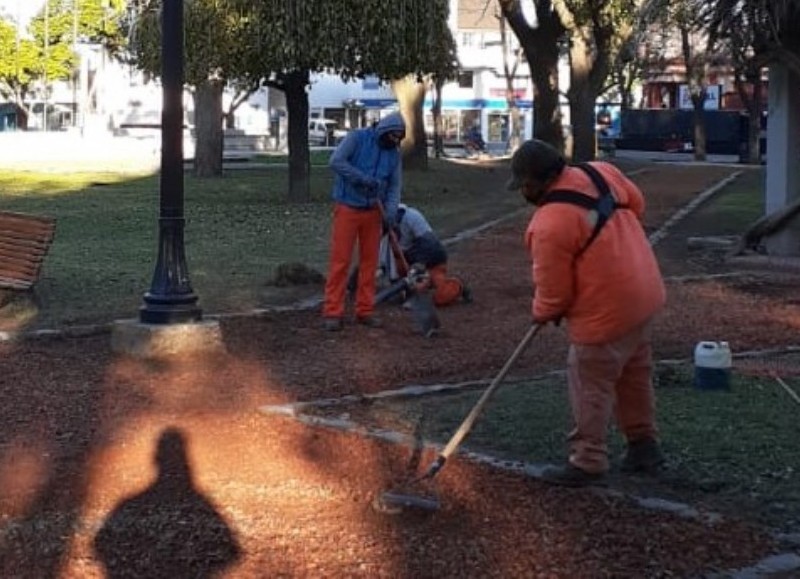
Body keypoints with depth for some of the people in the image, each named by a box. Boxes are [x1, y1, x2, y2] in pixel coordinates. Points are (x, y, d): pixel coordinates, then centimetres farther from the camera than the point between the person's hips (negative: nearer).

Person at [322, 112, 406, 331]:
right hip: (347, 208, -5)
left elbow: (394, 187, 1)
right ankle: (333, 313, -3)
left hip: (373, 212, 5)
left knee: (369, 261, 6)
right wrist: (365, 179, -25)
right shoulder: (357, 138, -9)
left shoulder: (394, 154, 4)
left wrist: (391, 212, -16)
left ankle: (365, 311, 13)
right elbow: (336, 161, -21)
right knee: (340, 261, -5)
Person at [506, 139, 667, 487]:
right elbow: (636, 203, 15)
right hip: (644, 293, 9)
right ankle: (644, 445, 35)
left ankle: (588, 462, 15)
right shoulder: (601, 173, -3)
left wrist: (542, 314, 4)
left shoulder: (549, 226, -25)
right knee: (635, 375, 22)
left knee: (591, 386, 6)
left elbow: (553, 292, -17)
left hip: (605, 312, -9)